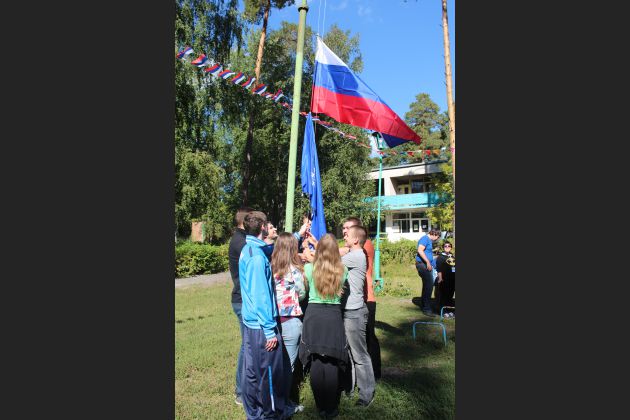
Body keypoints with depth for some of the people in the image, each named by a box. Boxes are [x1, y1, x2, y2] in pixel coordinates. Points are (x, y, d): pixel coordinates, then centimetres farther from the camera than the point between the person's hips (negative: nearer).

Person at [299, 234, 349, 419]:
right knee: (332, 363, 9)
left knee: (316, 363, 10)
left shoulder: (309, 268, -6)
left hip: (313, 315, 0)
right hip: (334, 317, 1)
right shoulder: (342, 271, -4)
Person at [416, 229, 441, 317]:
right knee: (429, 286, -11)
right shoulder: (425, 238, -10)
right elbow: (420, 250, -24)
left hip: (426, 265, 11)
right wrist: (428, 262, -23)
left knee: (427, 286, 15)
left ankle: (425, 307, 24)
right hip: (423, 264, -11)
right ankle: (427, 309, -7)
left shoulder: (429, 240, 20)